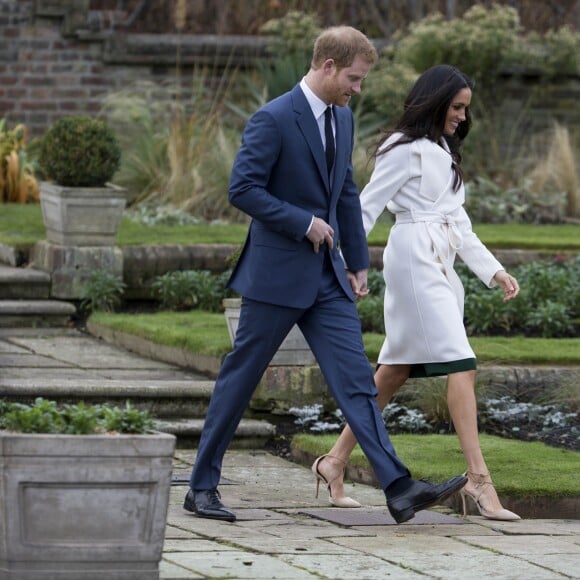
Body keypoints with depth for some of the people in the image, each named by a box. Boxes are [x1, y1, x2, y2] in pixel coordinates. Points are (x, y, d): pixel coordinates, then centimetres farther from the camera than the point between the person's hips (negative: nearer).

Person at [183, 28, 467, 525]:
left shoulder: (342, 118, 11)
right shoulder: (274, 120, -14)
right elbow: (243, 189, -17)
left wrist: (358, 261, 17)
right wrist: (304, 222, -18)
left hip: (327, 276, 7)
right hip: (277, 274, -7)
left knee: (356, 377, -3)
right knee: (240, 378, 3)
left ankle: (399, 488, -11)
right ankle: (202, 487, 14)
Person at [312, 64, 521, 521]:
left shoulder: (444, 153, 22)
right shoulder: (406, 149, -6)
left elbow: (458, 223, 23)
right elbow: (367, 208, -8)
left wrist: (494, 270, 15)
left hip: (441, 265, 10)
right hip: (414, 257, -10)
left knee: (396, 372, 11)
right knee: (461, 364, -17)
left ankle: (336, 462, 18)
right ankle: (478, 479, -23)